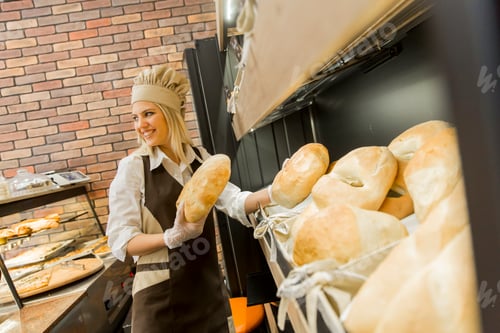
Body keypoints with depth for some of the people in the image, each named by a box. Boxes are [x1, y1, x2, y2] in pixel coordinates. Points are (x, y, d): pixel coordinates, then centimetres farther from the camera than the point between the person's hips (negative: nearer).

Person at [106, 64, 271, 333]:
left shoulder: (199, 158, 2)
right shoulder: (133, 167, -10)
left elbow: (233, 202, -5)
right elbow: (120, 242, -12)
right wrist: (172, 237, -28)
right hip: (162, 297, -4)